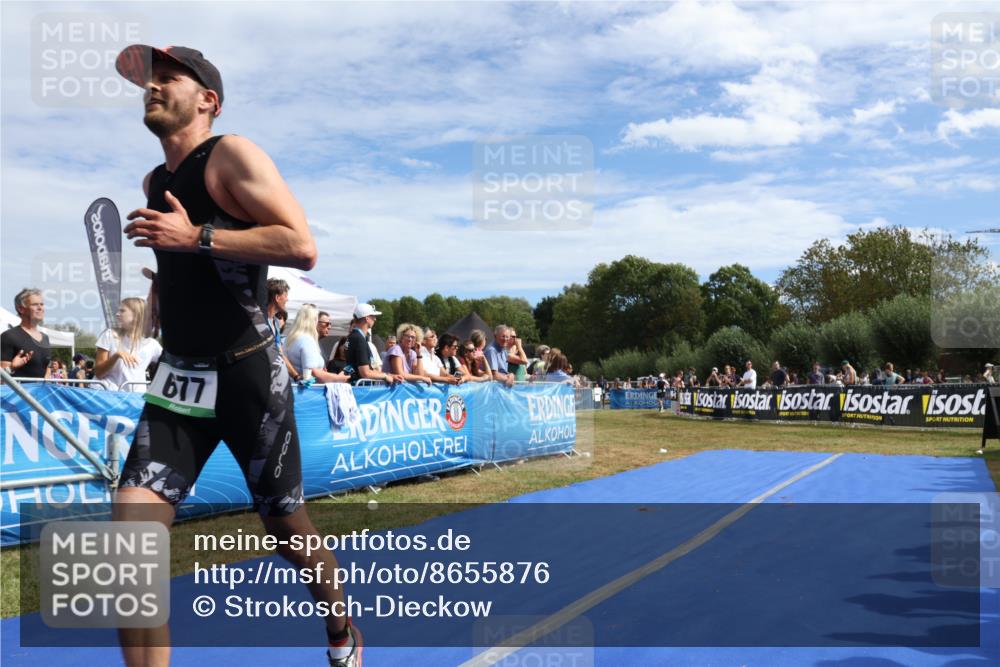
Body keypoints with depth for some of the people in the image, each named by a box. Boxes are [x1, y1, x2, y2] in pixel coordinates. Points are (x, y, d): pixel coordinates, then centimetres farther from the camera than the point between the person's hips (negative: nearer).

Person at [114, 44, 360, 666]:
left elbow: (303, 247, -20)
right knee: (131, 529, -11)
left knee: (287, 526, 9)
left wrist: (195, 237, -23)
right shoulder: (154, 182, 15)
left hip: (248, 377, -6)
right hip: (179, 378, 6)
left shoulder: (232, 154, -7)